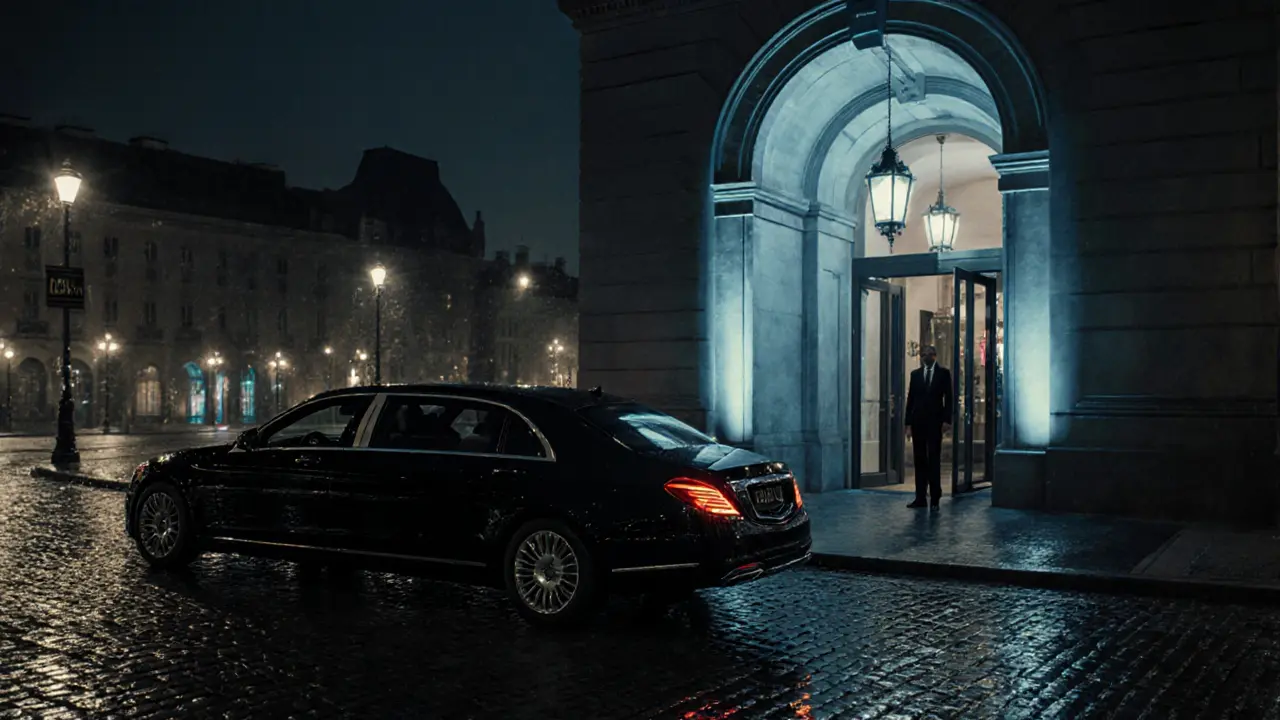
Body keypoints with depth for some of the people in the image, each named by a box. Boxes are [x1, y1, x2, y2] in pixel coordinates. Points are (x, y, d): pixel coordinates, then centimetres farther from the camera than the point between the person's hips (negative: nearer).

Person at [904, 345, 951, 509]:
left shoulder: (943, 373, 4)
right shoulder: (915, 374, 10)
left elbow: (948, 398, 0)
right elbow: (910, 399, 8)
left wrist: (946, 420, -10)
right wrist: (908, 423, 3)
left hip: (935, 422, -2)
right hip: (918, 422, 2)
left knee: (934, 459, 0)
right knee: (920, 460, 4)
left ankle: (935, 498, 5)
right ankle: (920, 497, 5)